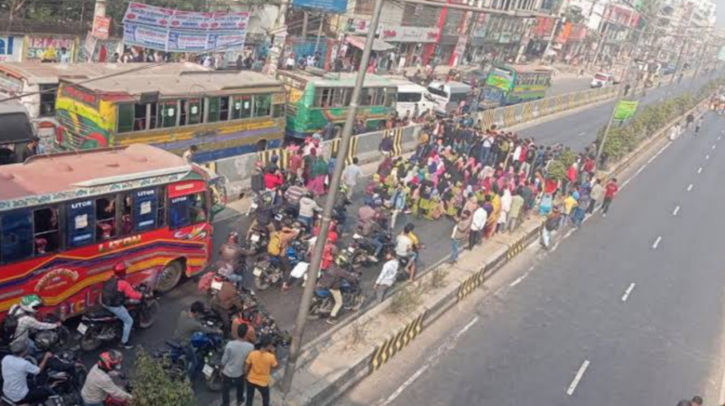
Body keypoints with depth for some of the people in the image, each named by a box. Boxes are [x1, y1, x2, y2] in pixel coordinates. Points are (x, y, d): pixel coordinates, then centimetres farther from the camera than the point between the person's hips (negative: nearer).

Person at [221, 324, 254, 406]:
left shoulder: (230, 344, -28)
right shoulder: (250, 346, -25)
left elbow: (224, 360, -14)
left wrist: (222, 369, 6)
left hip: (227, 372, -2)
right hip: (240, 373, 2)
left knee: (225, 390, 22)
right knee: (240, 387, 32)